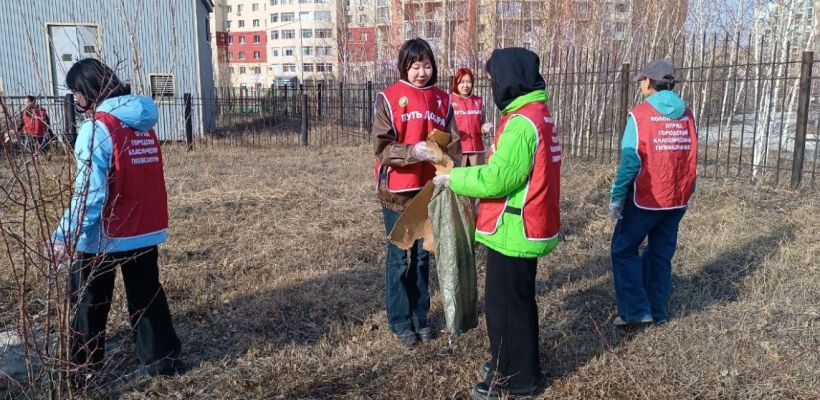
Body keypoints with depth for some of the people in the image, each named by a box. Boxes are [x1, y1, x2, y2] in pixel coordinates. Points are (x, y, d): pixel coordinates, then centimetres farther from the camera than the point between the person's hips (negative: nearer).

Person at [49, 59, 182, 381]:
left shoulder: (97, 128, -15)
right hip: (146, 229, 6)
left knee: (89, 300, 13)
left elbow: (90, 191, -21)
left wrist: (65, 236, -18)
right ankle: (162, 358, 20)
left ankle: (84, 362, 28)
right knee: (147, 295, 15)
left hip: (104, 234, -6)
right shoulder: (143, 123, 6)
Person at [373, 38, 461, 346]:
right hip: (397, 192, -3)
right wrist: (414, 151, -27)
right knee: (399, 258, 7)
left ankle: (420, 316, 29)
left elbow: (453, 144, 2)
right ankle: (400, 321, 22)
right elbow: (383, 149, -10)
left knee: (423, 256, 14)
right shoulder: (388, 98, -5)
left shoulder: (442, 100, 6)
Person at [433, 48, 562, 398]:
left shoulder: (522, 122, -22)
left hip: (513, 231, -10)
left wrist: (454, 179, -9)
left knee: (503, 304, 4)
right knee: (518, 300, 22)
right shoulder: (536, 114, 10)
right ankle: (519, 364, 38)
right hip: (526, 227, 10)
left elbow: (497, 179, -22)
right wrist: (467, 175, 8)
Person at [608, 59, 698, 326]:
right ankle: (659, 312, 20)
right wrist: (685, 196, 17)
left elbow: (630, 161, -15)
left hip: (646, 200, -6)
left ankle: (636, 310, 4)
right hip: (677, 201, 6)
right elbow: (692, 159, 9)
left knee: (623, 250, 6)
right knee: (661, 254, 15)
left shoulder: (640, 114, -11)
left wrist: (616, 198, -9)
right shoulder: (686, 114, 6)